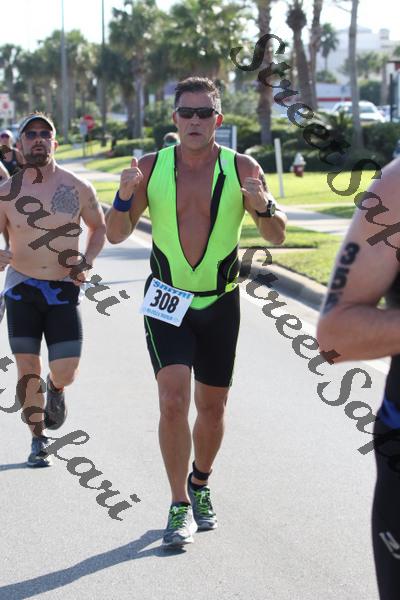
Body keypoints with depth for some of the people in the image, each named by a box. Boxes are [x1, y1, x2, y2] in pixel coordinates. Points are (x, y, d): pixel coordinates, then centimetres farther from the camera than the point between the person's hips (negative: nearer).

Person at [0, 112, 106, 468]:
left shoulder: (79, 189, -4)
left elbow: (99, 227, 12)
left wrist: (87, 261, -4)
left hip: (64, 290, 0)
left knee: (65, 372, -7)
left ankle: (56, 390, 31)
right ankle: (38, 440, 22)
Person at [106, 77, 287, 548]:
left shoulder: (242, 169, -7)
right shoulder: (152, 168, -5)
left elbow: (277, 236, -3)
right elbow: (116, 235, -2)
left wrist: (262, 205, -25)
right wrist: (125, 196, -22)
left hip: (220, 303, 1)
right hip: (167, 301, -1)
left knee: (211, 408, 12)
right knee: (173, 401, -15)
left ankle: (199, 486, 37)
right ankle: (180, 506, -4)